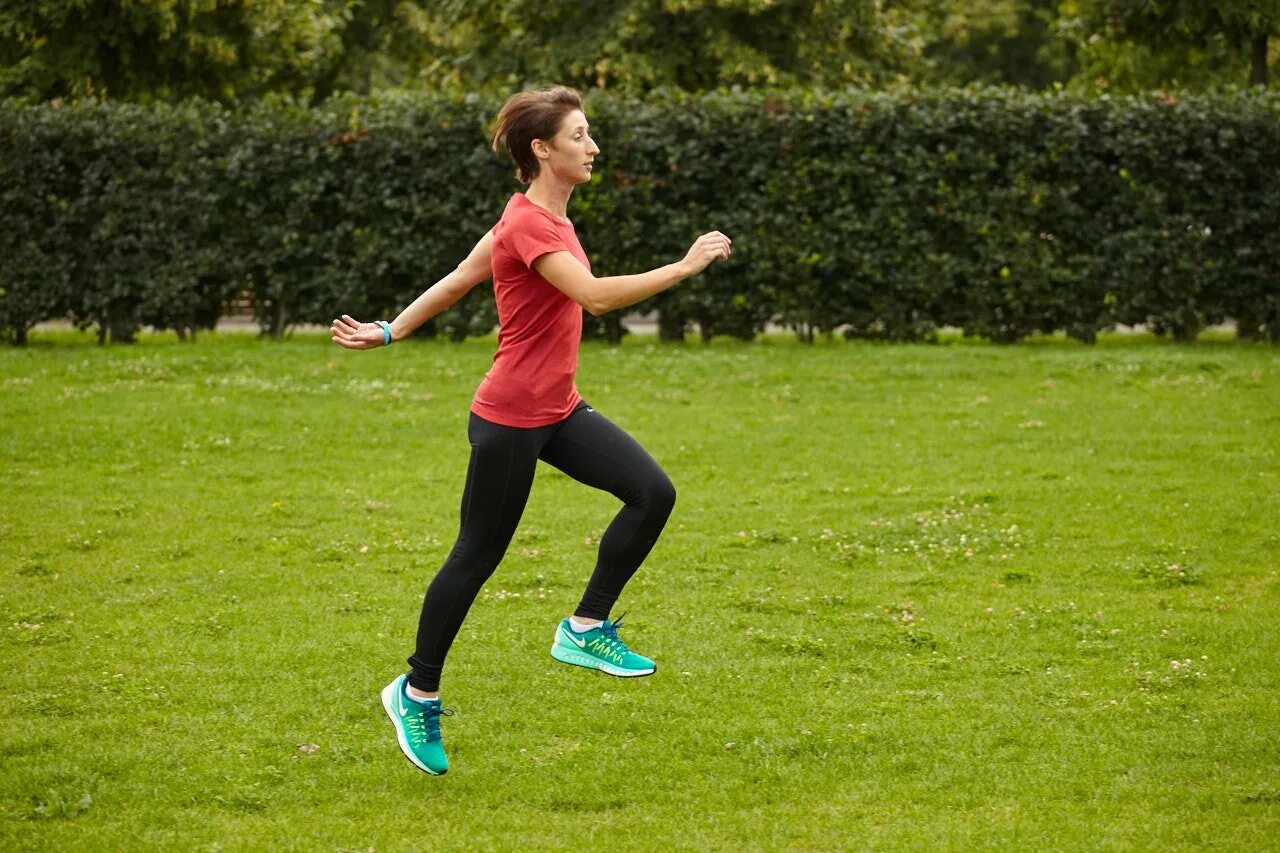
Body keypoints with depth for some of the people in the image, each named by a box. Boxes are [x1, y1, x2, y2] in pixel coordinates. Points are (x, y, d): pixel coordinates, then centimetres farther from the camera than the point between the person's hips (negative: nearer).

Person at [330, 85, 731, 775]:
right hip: (509, 418, -9)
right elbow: (595, 295, -33)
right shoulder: (529, 226, -20)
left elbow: (456, 280, 15)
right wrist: (684, 267, -29)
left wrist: (389, 333, 18)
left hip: (558, 411, 9)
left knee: (652, 492, -7)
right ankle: (417, 694, 19)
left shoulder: (541, 218, 9)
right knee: (477, 557, 3)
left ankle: (586, 628, 4)